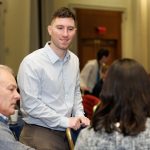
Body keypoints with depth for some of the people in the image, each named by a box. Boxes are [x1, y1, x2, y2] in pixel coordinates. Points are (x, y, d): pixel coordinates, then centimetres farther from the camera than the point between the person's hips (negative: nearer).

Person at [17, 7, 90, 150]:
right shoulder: (32, 62, -16)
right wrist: (64, 121, -16)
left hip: (66, 133, 6)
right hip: (40, 134, -6)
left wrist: (79, 115, 2)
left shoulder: (74, 60, 6)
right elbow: (31, 104, -20)